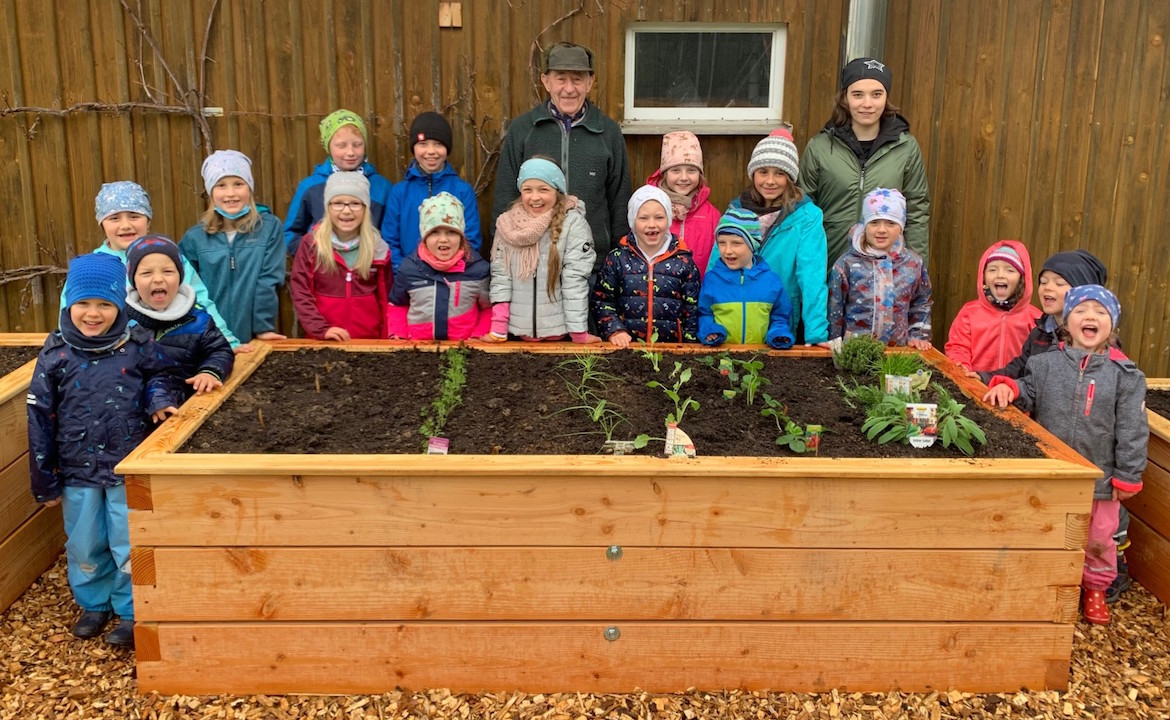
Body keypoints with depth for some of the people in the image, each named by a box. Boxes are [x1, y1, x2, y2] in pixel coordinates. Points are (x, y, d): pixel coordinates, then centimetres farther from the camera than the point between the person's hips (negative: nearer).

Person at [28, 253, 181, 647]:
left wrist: (158, 399, -14)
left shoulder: (138, 345, -8)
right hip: (77, 471, 2)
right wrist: (44, 481, 1)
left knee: (130, 545, 5)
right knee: (84, 545, 16)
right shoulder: (55, 354, -6)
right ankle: (95, 603, 38)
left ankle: (131, 611, 24)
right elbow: (40, 419, -1)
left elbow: (157, 376, 12)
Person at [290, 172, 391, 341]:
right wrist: (321, 329, -17)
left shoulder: (377, 247, 0)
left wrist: (386, 336, -1)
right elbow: (300, 291, -7)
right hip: (323, 340, -1)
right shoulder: (311, 243, -4)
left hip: (369, 338, 1)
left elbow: (385, 296, 6)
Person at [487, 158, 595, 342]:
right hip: (517, 332, 3)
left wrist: (579, 333, -15)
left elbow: (575, 278, -13)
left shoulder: (573, 223, -9)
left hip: (560, 332, -3)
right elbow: (499, 275, -2)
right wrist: (498, 330, -9)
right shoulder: (507, 223, 0)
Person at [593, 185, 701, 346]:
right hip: (626, 346, 0)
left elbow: (692, 310, 7)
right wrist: (615, 330, -6)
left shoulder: (683, 261, 5)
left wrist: (690, 348, 1)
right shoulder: (617, 258, 5)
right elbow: (602, 301, 7)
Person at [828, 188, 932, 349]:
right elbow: (834, 310, -2)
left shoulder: (914, 263, 2)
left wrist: (917, 336, 6)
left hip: (898, 349, 3)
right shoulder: (847, 263, -7)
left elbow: (921, 304, 15)